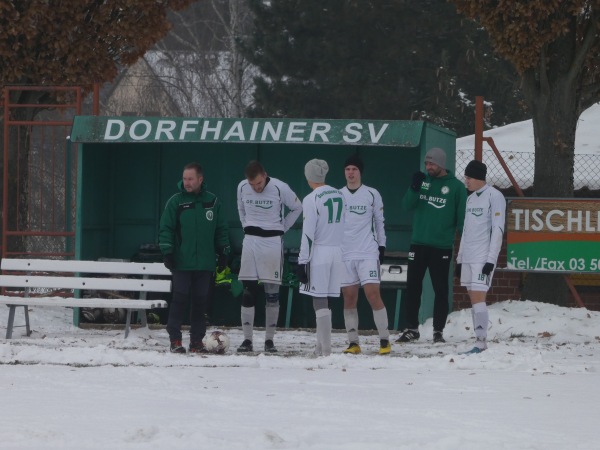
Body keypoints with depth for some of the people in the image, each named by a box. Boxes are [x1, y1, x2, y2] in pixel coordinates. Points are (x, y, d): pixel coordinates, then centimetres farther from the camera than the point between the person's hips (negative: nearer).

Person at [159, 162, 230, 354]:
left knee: (200, 301, 5)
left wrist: (223, 253, 10)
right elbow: (165, 228, -2)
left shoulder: (212, 202, 5)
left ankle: (197, 341, 11)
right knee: (179, 299, -5)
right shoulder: (176, 202, -2)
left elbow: (221, 229, 12)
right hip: (181, 263, -2)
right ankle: (175, 339, -1)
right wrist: (167, 252, -10)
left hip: (205, 263, 2)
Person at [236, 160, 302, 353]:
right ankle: (247, 339, 2)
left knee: (272, 292, 0)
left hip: (272, 241, -3)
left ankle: (269, 339, 6)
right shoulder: (242, 187, -1)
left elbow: (297, 208, 4)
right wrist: (248, 227, 11)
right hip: (251, 240, 3)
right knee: (248, 291, -1)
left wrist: (282, 228, 3)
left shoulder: (279, 188, -12)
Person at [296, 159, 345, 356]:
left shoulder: (311, 200, -12)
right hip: (337, 252, 6)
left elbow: (308, 234, -14)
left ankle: (326, 349, -8)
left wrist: (302, 262, -10)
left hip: (318, 252, -6)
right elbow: (344, 227, 11)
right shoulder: (339, 196, 8)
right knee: (324, 300, 13)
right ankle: (321, 346, 16)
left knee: (319, 301, -3)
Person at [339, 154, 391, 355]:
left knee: (373, 295, -11)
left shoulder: (372, 194, 4)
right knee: (349, 299, 2)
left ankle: (384, 340, -7)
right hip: (344, 254, 3)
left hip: (368, 253, -3)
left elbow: (379, 222, 9)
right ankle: (353, 343, 6)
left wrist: (381, 246, 5)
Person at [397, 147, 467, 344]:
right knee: (412, 288, 5)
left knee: (441, 290, 2)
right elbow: (407, 206, 1)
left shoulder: (456, 187, -2)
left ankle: (438, 330, 8)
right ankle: (411, 328, 13)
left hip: (442, 247, -3)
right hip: (418, 244, 3)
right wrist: (414, 187, -16)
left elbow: (462, 217, -1)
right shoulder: (422, 181, 8)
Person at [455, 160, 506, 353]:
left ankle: (481, 341, -16)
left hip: (483, 258, -8)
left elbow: (497, 230, -12)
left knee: (478, 297, -14)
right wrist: (459, 259, 19)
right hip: (468, 257, 8)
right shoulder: (470, 198, 16)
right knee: (473, 298, 5)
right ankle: (479, 343, 5)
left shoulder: (494, 196, -7)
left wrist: (491, 259, -18)